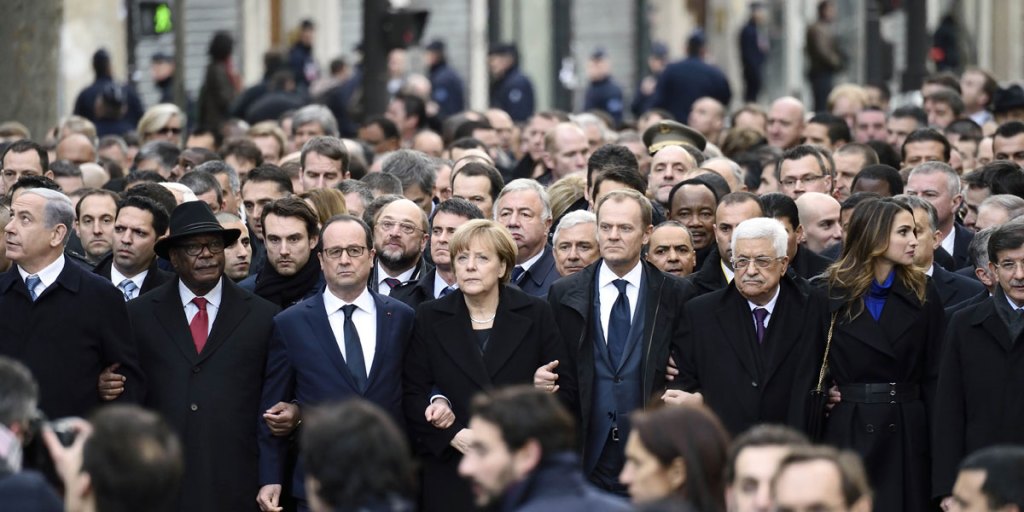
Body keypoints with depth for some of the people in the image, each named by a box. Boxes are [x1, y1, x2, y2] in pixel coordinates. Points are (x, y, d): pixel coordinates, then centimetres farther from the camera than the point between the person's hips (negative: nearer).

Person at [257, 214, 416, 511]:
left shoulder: (401, 317, 6)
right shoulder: (290, 324, 3)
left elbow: (407, 395, 6)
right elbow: (271, 408, 6)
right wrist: (270, 480, 2)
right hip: (319, 486, -1)